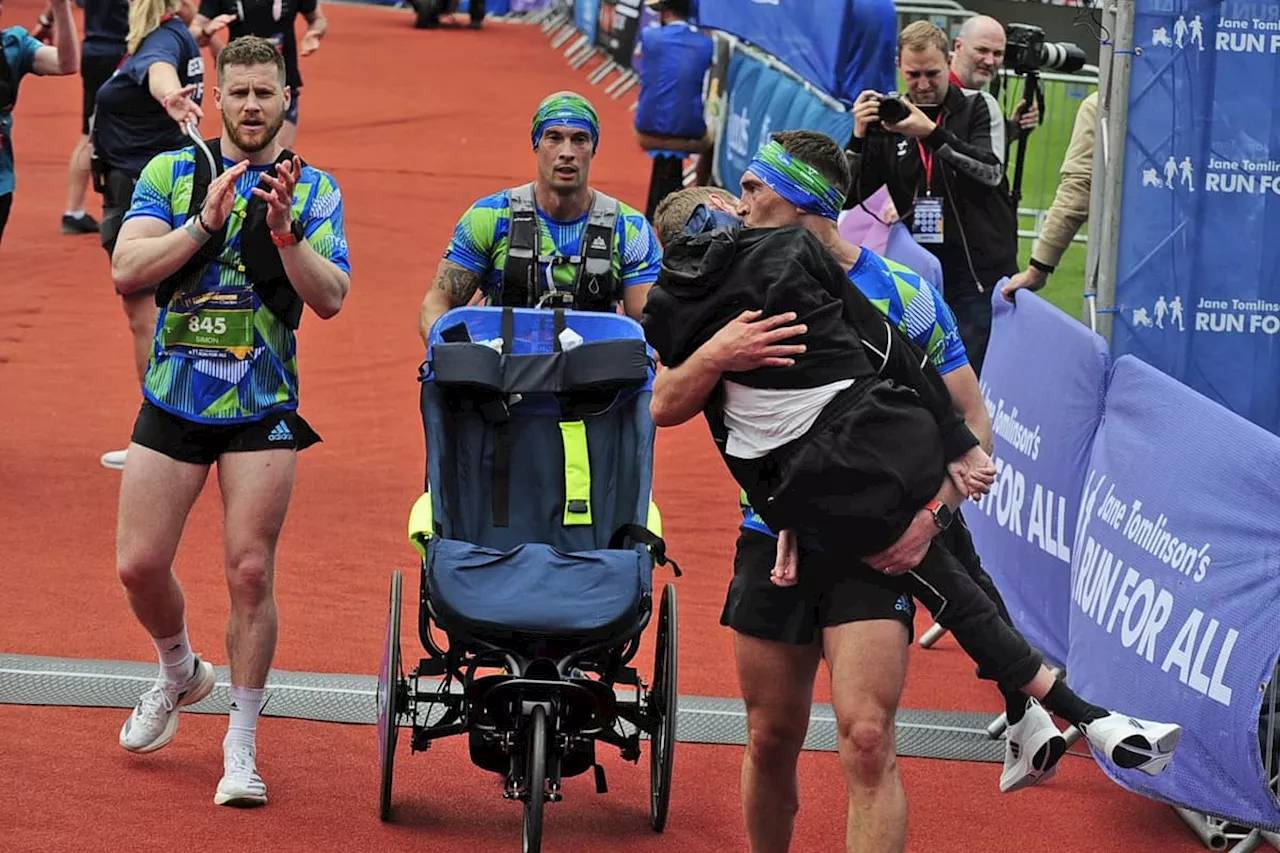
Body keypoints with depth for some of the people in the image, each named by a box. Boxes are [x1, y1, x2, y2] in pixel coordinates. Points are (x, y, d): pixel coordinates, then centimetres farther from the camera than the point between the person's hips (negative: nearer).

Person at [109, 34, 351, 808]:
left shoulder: (314, 189, 1)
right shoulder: (171, 173, 3)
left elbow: (331, 298, -9)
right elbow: (127, 270, -9)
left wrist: (283, 231, -24)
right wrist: (206, 222, -19)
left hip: (263, 408, -2)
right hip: (174, 398, 2)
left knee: (251, 573, -7)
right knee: (140, 565, 2)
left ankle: (242, 748, 3)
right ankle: (181, 674, 33)